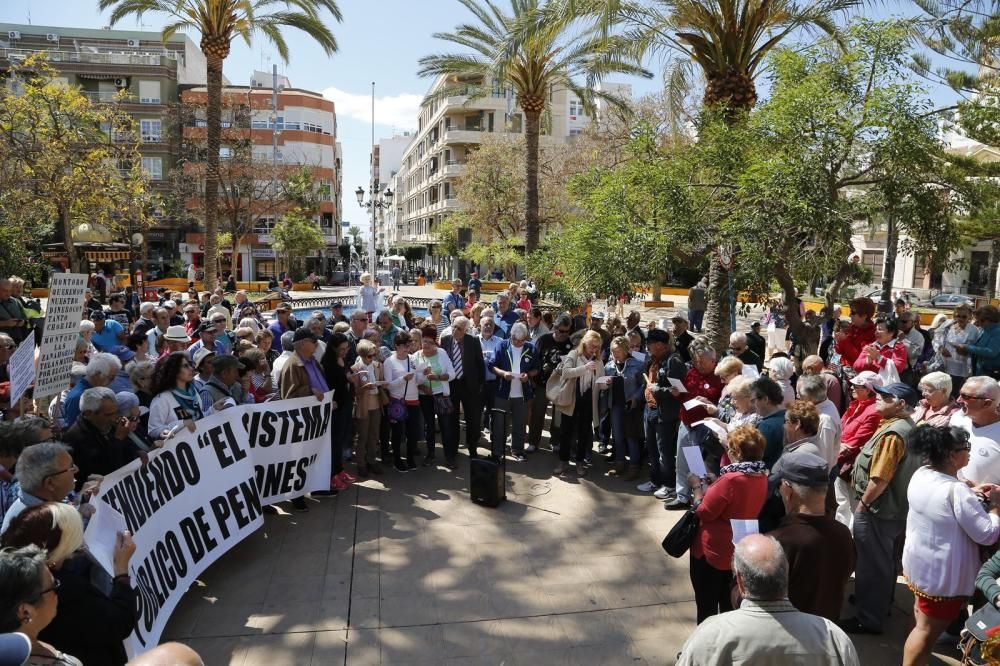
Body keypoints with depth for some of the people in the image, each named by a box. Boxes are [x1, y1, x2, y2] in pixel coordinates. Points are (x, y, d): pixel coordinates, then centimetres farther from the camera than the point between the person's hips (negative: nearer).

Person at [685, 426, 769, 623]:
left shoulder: (731, 479, -29)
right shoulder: (761, 477, -5)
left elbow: (703, 512, -21)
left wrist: (696, 486, -7)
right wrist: (711, 485, 6)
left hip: (712, 551, -7)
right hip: (741, 552, 7)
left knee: (706, 605, 12)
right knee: (729, 603, 23)